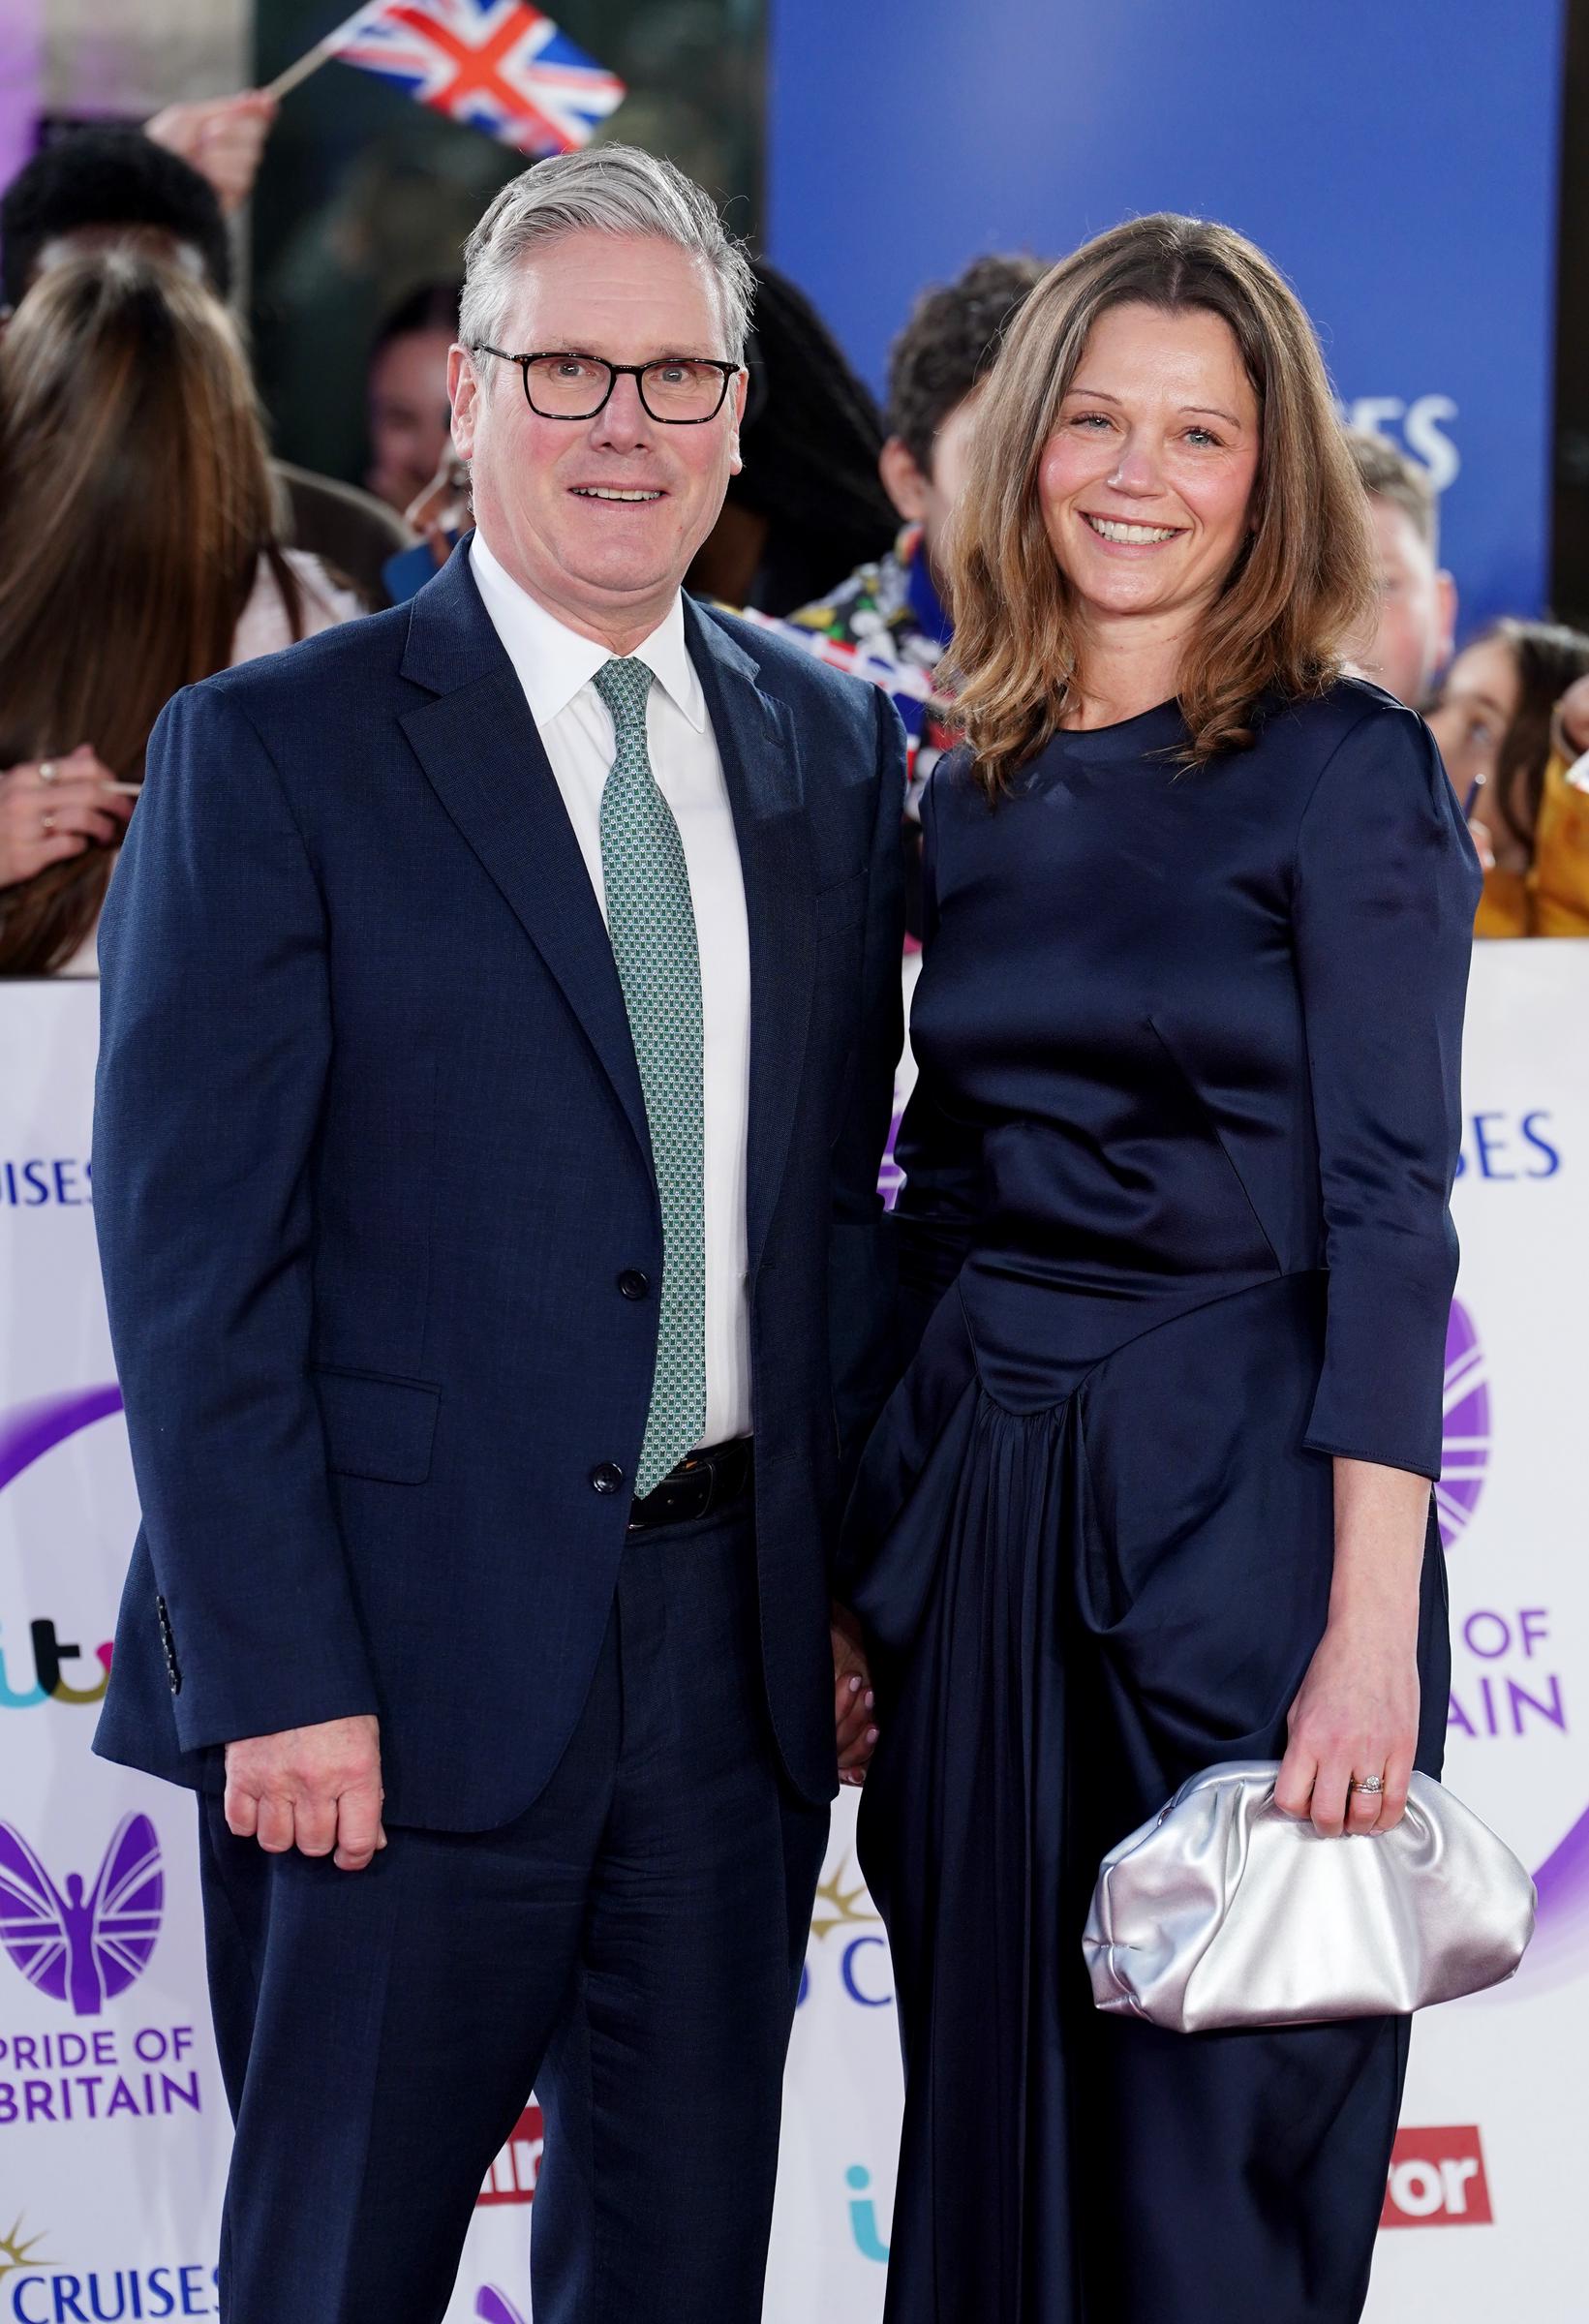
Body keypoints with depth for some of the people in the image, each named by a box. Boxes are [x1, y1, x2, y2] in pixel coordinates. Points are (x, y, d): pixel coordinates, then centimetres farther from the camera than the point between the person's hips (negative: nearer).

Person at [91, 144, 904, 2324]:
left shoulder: (834, 748, 10)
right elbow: (193, 1255, -9)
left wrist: (850, 1581, 7)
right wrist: (277, 1681, -15)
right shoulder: (273, 752, -5)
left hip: (739, 1653, 5)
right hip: (414, 1660, -4)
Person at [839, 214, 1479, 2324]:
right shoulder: (976, 789, 11)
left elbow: (1386, 1210, -11)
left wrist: (1372, 1629, -18)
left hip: (1238, 1515, -5)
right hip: (978, 1515, 5)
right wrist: (868, 1564, 10)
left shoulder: (1346, 772, -6)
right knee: (993, 2135, 10)